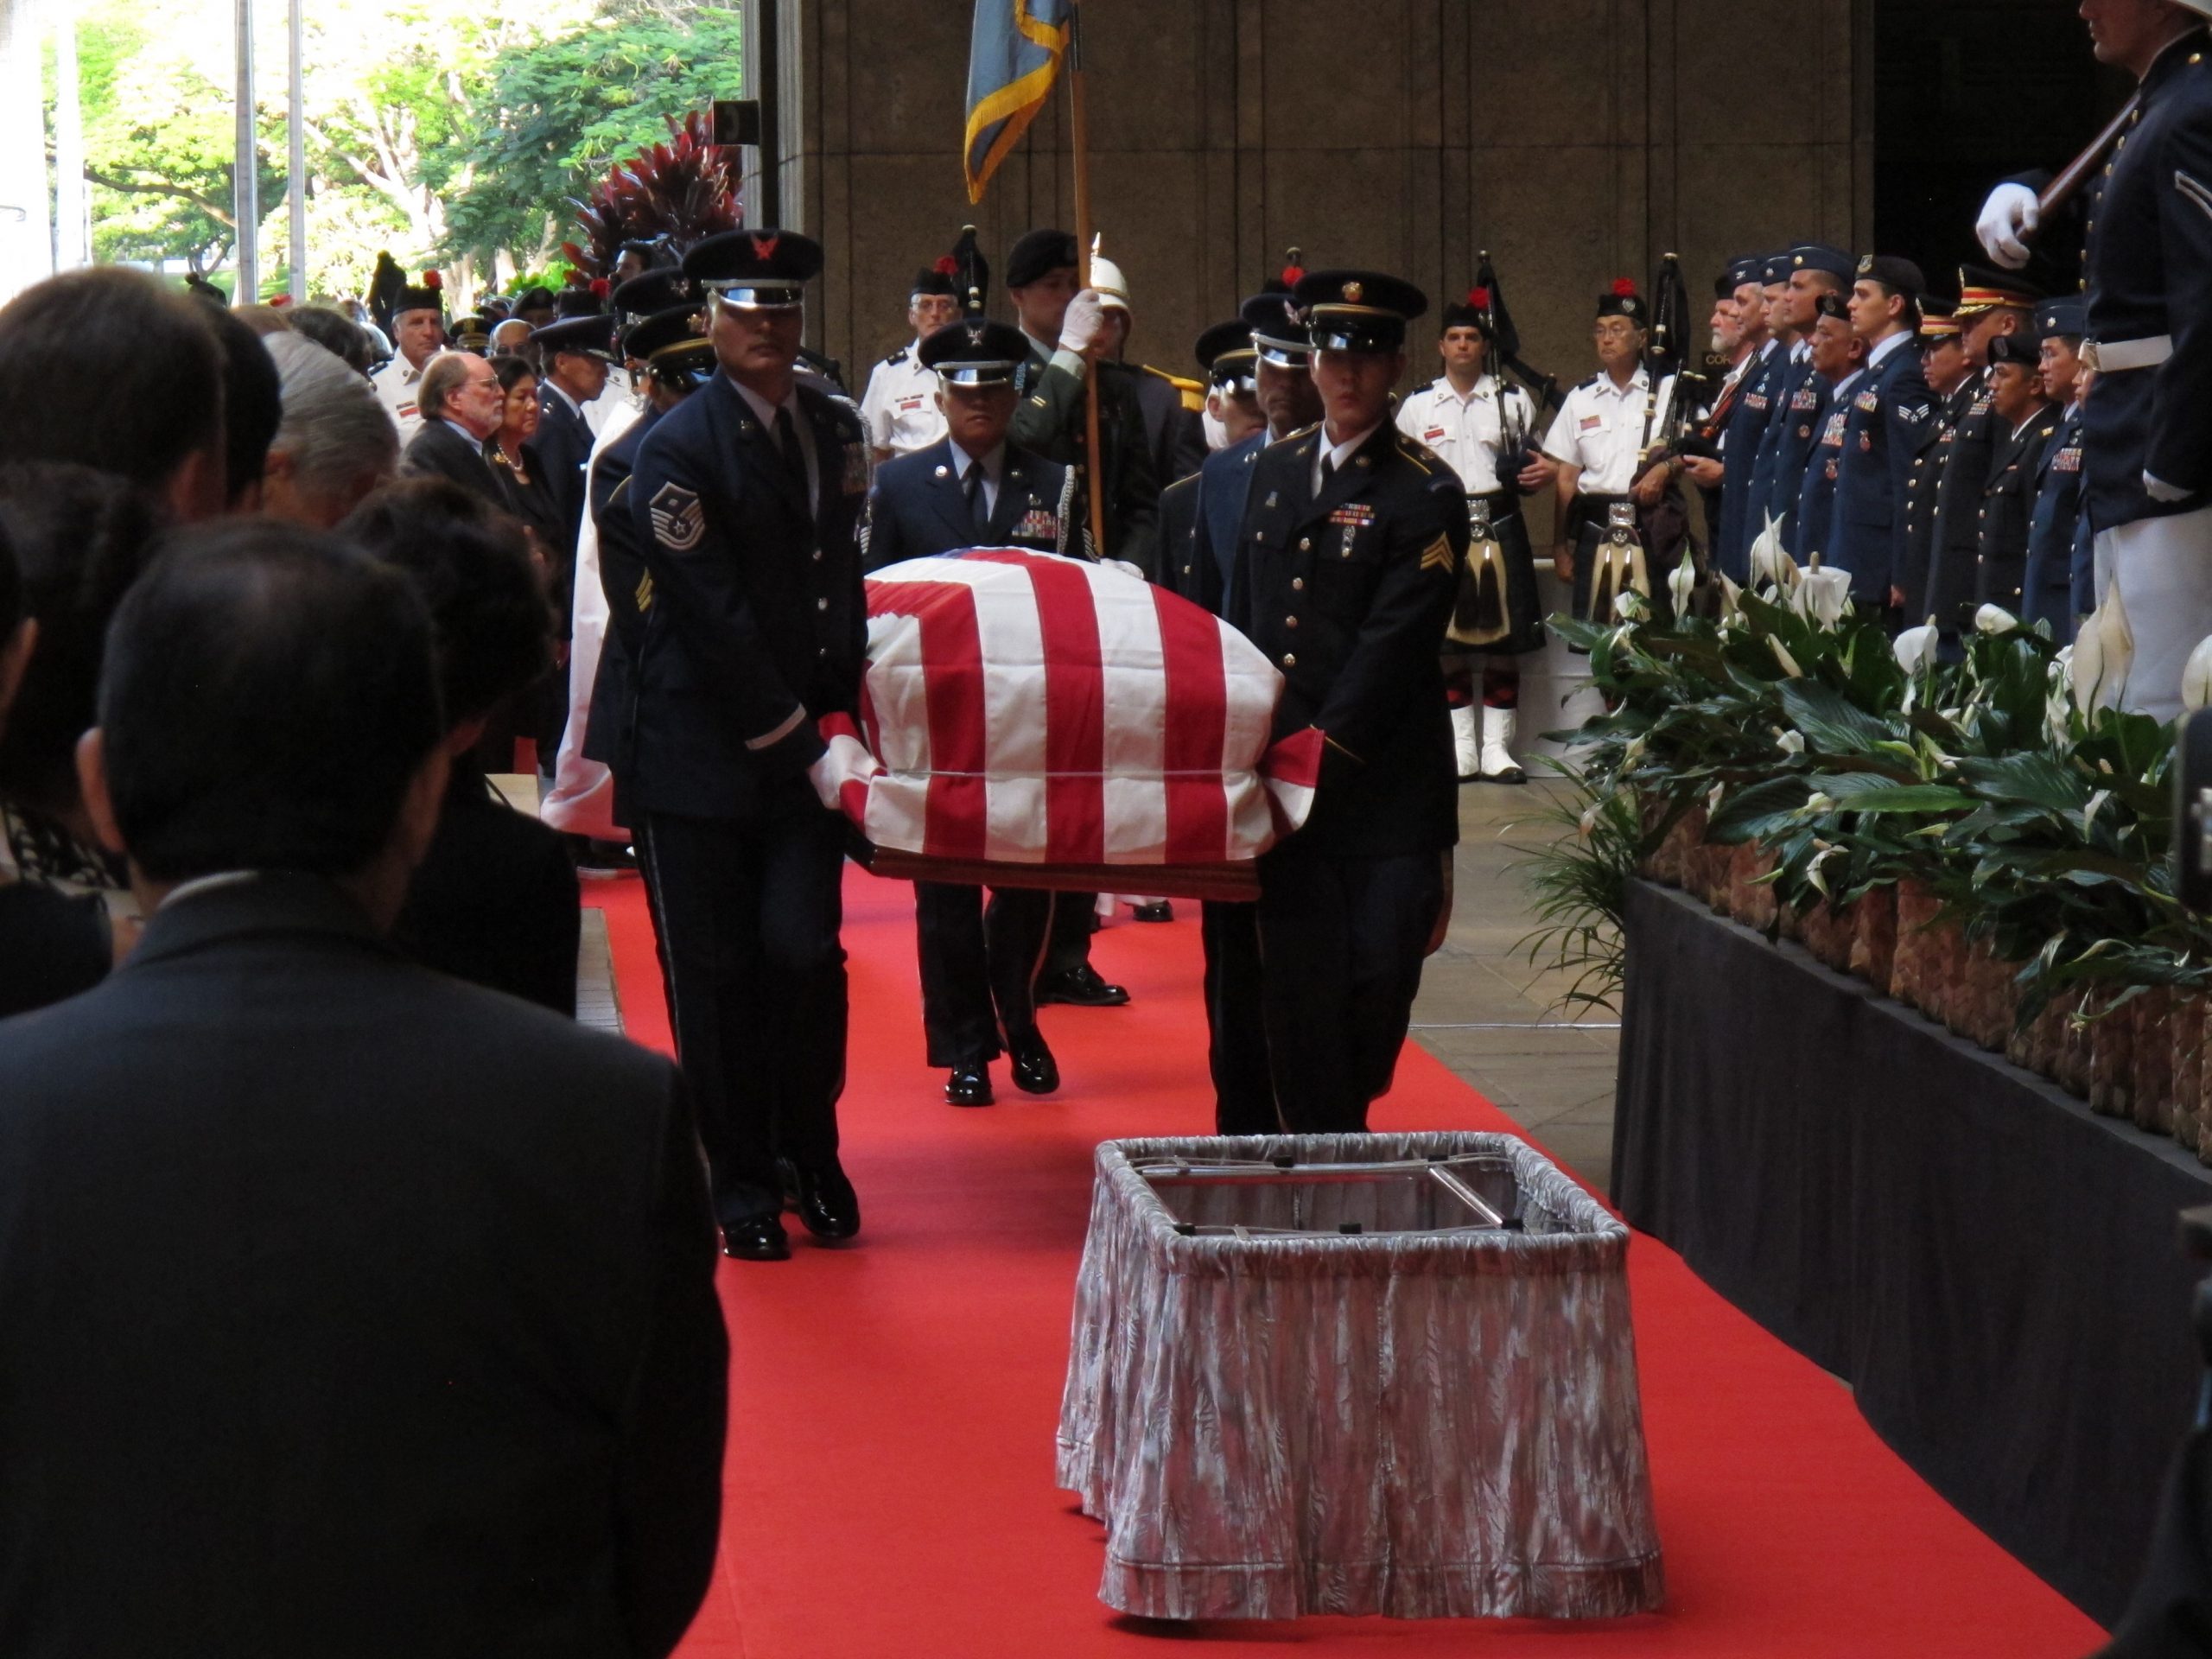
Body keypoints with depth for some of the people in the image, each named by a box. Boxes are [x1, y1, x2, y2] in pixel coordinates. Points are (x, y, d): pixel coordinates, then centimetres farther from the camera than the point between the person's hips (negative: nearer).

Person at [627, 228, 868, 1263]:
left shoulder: (837, 429, 11)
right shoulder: (676, 449, -9)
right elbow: (715, 622, -13)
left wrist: (841, 717, 9)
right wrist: (799, 744, -14)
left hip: (809, 742, 4)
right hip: (702, 752, -4)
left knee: (803, 952, -6)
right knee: (715, 978, 1)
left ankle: (810, 1153, 15)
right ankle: (743, 1186, 14)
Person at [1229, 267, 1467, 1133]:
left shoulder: (1426, 494, -4)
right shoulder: (1274, 473, 14)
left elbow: (1391, 647, -11)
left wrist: (1316, 759, -16)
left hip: (1382, 790, -4)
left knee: (1379, 982, -4)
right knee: (1298, 988, 0)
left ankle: (1346, 1126, 20)